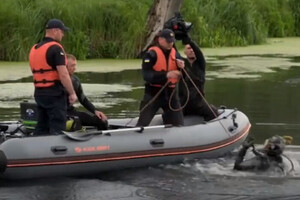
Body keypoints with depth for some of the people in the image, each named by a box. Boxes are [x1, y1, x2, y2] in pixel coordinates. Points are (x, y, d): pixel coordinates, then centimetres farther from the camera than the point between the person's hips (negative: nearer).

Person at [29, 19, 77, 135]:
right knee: (57, 128, -5)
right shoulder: (56, 48, -14)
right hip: (55, 93, -8)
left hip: (39, 93, 8)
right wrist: (72, 93, -13)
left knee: (41, 127, 12)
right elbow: (63, 74, -20)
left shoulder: (34, 49, 13)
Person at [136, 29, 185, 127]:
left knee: (178, 124, 7)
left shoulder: (175, 54, 9)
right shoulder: (151, 54, -10)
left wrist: (181, 67, -12)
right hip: (153, 92, -5)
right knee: (143, 122, -7)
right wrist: (166, 75, -32)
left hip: (170, 93, 5)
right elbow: (146, 75, -22)